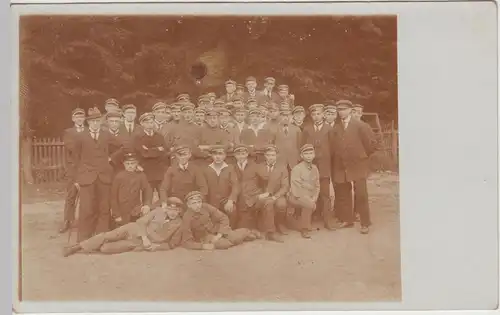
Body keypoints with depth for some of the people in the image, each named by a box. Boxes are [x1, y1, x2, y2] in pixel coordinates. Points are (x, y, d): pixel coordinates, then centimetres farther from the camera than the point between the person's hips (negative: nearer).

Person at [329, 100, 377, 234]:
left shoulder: (360, 126, -2)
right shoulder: (334, 129, 9)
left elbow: (372, 142, -1)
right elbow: (333, 147, 10)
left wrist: (363, 156, 1)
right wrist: (335, 161, 2)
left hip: (358, 166, -4)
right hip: (340, 167, 4)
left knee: (361, 195, -2)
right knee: (343, 195, 7)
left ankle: (365, 223, 7)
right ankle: (346, 220, 20)